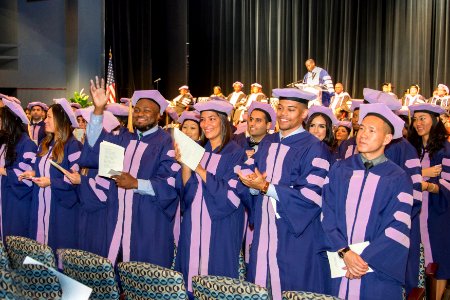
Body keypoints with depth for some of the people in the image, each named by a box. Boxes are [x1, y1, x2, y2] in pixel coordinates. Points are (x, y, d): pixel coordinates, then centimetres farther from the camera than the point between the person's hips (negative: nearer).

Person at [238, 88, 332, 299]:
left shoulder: (314, 149, -10)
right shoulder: (267, 143, 12)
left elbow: (311, 196, -18)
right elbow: (247, 172, 10)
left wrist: (266, 187, -18)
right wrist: (252, 183, -14)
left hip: (296, 238, -6)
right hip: (263, 233, 6)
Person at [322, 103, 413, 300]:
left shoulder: (399, 180, -1)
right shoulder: (339, 170, 4)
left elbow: (398, 229, -8)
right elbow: (327, 214, -1)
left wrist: (364, 259, -15)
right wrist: (344, 252, -14)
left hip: (378, 272, -1)